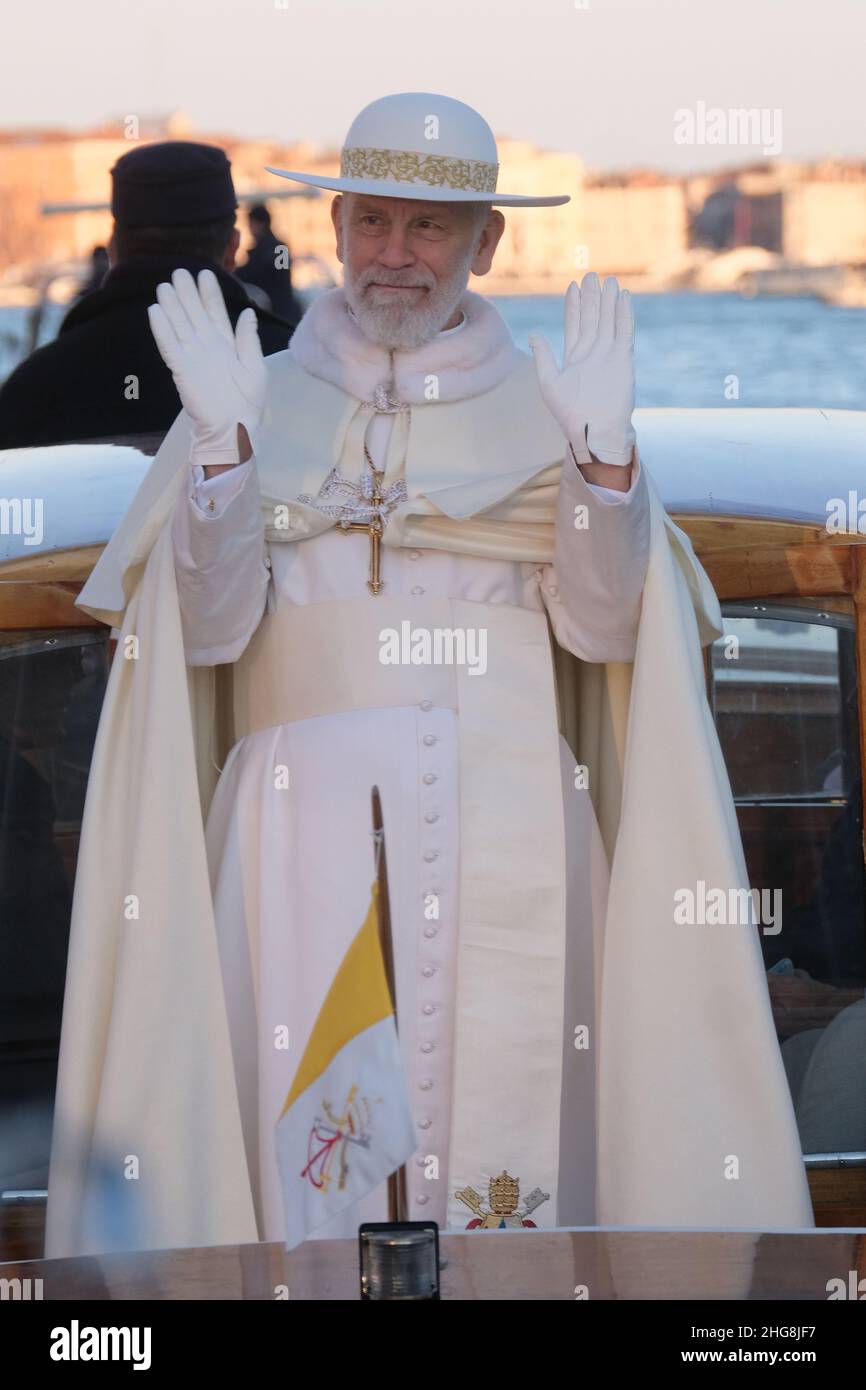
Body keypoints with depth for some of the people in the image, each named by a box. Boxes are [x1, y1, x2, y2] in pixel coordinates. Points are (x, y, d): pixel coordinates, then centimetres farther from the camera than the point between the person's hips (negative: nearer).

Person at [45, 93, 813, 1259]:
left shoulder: (542, 409, 10)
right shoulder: (258, 404, 11)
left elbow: (601, 627, 1)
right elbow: (210, 629, 0)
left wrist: (603, 453, -12)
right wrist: (223, 445, -11)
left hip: (503, 838, 0)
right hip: (310, 830, 0)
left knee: (502, 1108, -5)